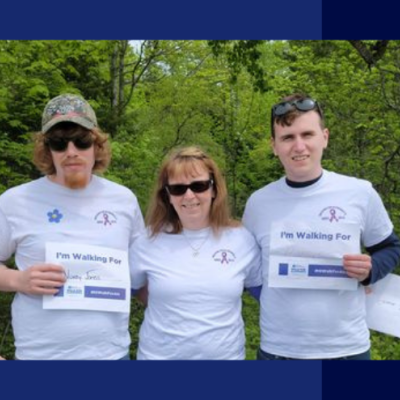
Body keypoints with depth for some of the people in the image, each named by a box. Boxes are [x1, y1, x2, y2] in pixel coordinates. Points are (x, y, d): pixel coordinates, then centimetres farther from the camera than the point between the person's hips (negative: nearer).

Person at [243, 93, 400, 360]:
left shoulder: (360, 193, -6)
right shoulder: (259, 202, -2)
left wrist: (371, 269, -13)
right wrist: (272, 298, -2)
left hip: (348, 347, 0)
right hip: (278, 349, 1)